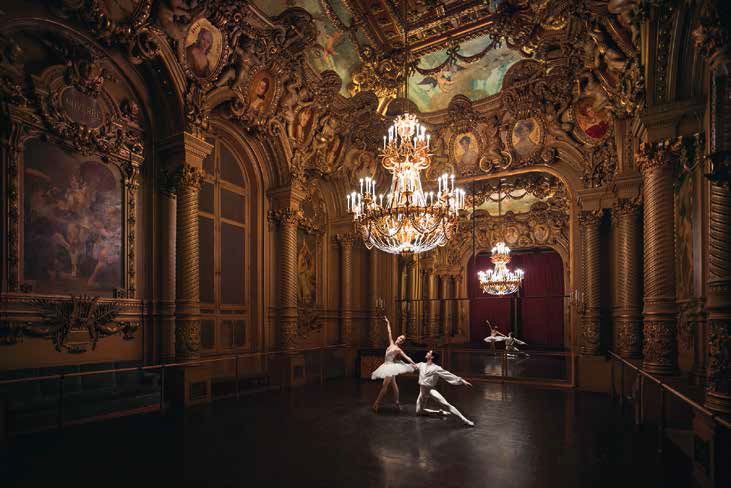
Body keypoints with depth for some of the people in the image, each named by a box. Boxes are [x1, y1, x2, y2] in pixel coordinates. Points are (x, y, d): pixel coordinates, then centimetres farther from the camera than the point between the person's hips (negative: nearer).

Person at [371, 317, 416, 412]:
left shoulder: (398, 350, -9)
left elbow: (407, 357, -12)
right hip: (387, 366, 7)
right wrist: (388, 322, 17)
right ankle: (397, 402, 17)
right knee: (393, 384, 11)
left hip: (391, 366, -7)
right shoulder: (391, 343, 7)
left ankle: (377, 403, -2)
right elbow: (389, 332, 12)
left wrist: (414, 364, -21)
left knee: (385, 385, -4)